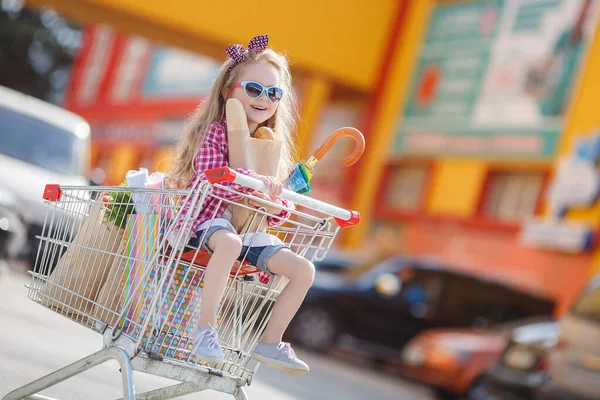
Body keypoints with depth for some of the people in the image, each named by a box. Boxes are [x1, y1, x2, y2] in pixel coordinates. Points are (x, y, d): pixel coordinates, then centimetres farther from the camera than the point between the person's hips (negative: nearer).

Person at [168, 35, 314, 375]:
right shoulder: (216, 131, -7)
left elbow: (278, 210, 16)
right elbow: (209, 179, -24)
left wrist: (278, 209, -8)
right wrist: (254, 180, -33)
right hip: (207, 219, -7)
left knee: (304, 268, -9)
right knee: (229, 242, -42)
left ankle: (270, 343, 1)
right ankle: (206, 329, -30)